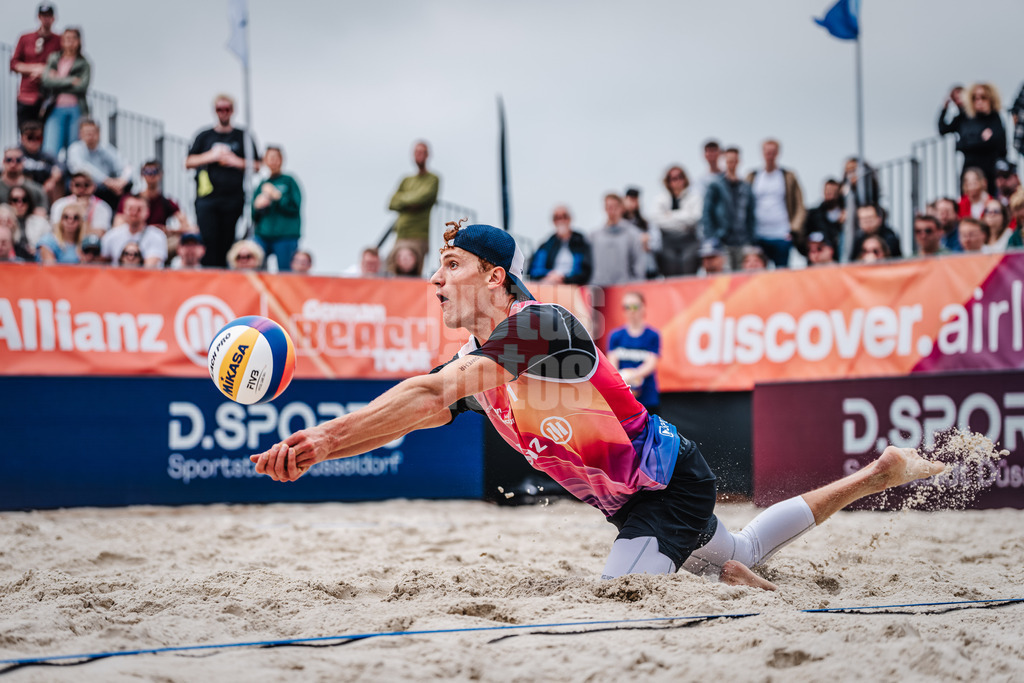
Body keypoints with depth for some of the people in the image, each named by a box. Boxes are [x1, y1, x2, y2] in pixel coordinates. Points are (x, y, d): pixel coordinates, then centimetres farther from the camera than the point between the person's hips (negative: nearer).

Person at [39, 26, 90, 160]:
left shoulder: (84, 64, 8)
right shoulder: (53, 59, 15)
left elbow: (82, 87, -7)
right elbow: (47, 81, 0)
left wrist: (58, 81, 1)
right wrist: (71, 81, -3)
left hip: (76, 110, -1)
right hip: (56, 109, 1)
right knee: (50, 150, -13)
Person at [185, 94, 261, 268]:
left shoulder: (244, 137, 12)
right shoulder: (203, 136, 14)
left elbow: (256, 166, 9)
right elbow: (188, 163, 9)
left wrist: (236, 161, -6)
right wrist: (211, 156, -4)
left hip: (233, 199, 0)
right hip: (207, 199, 0)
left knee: (228, 244, -2)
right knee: (208, 242, -10)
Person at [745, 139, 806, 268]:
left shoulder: (788, 177, 8)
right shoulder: (752, 177, 11)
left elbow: (800, 208, 6)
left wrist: (793, 229, -6)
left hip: (782, 238, -1)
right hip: (758, 237, 1)